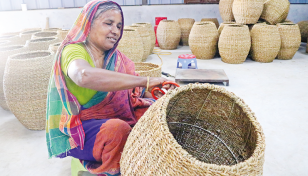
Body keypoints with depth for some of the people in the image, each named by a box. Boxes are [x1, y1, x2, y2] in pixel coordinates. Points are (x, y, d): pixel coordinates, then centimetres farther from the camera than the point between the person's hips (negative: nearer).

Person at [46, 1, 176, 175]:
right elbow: (84, 76, -41)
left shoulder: (116, 57, 6)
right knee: (118, 129, -34)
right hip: (79, 128, -6)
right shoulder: (73, 50, -17)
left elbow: (136, 88, 0)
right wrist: (145, 81, -42)